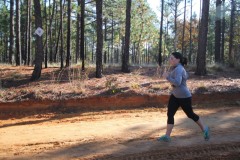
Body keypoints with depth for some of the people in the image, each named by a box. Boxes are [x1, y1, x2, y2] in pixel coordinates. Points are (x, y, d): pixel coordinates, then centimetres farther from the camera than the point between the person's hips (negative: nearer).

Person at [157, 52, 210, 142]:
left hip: (184, 97, -9)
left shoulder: (178, 69, -25)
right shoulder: (177, 67, 4)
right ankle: (167, 136, 0)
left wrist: (167, 77, -26)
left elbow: (177, 83, -37)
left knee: (190, 115, 9)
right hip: (175, 95, 9)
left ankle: (204, 129, 31)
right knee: (170, 114, -2)